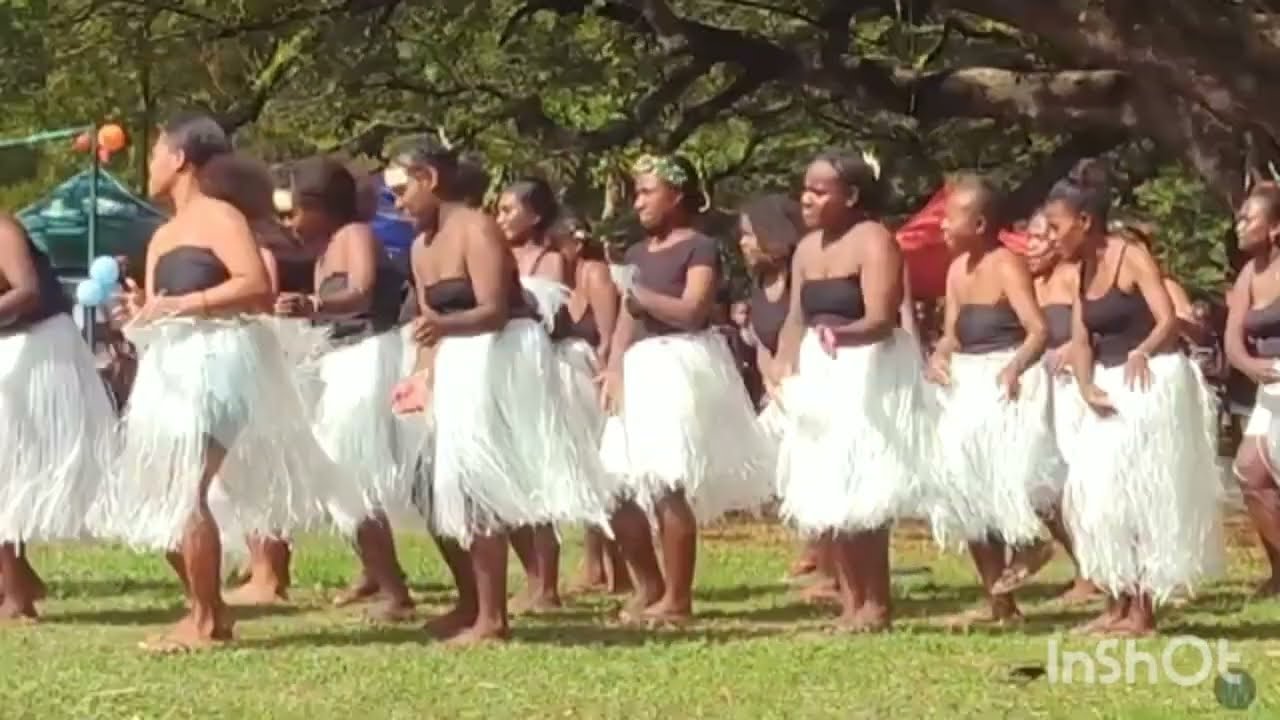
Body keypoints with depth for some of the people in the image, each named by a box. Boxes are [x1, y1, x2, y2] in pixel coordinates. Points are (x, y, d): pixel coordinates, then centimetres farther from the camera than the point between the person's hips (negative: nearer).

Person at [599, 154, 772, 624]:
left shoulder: (699, 248, -6)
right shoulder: (638, 253, 18)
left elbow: (691, 311, -18)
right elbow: (627, 320, 14)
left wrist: (640, 294, -9)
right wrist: (614, 369, -1)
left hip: (683, 368, -8)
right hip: (642, 369, 8)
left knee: (669, 484, -10)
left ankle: (677, 598, -4)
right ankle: (649, 586, 17)